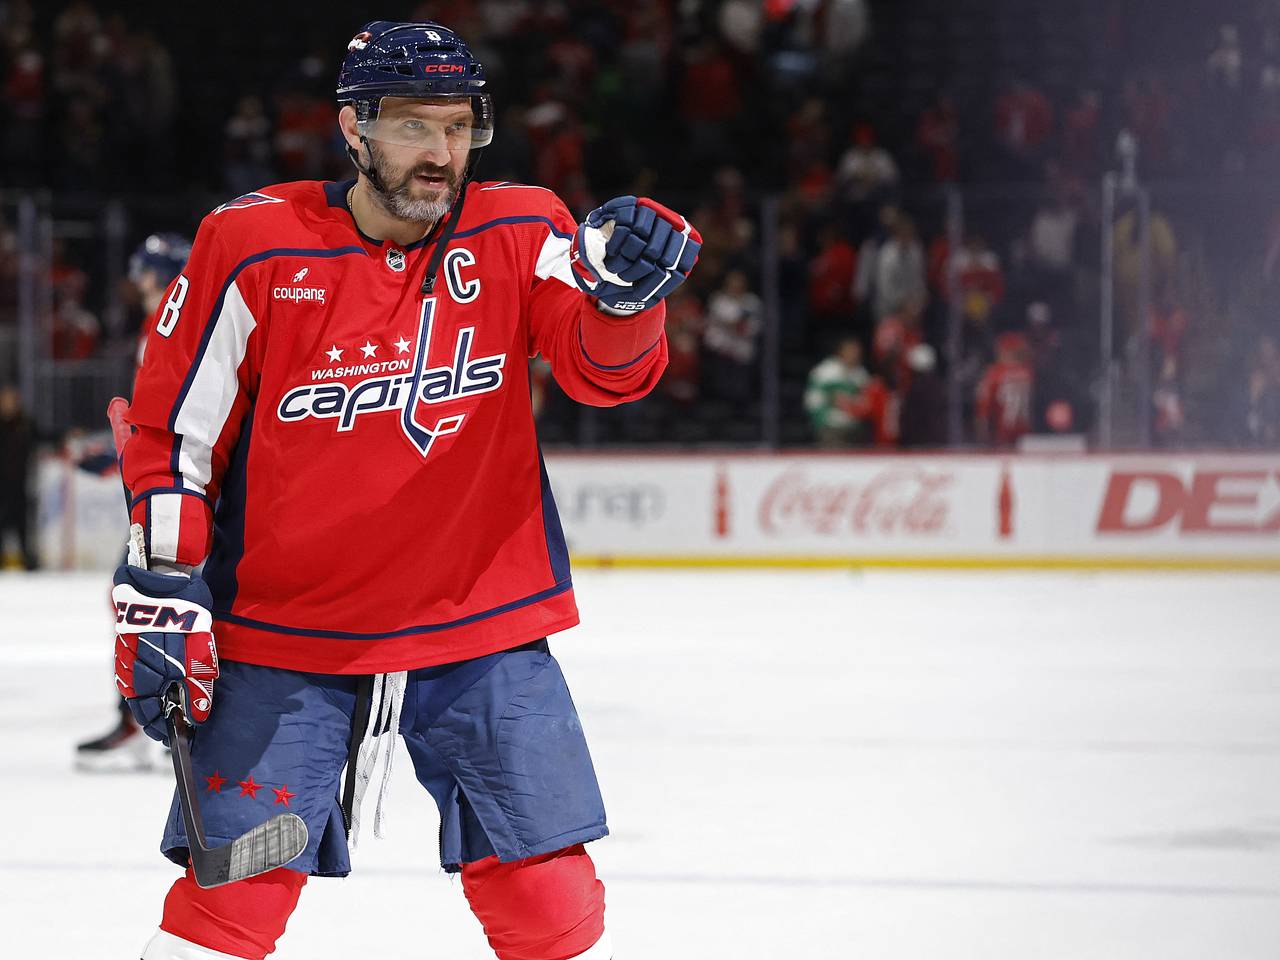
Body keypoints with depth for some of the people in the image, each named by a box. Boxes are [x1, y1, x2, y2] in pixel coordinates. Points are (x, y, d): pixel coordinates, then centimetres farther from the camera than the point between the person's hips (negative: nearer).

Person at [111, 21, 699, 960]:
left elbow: (608, 370, -14)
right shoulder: (252, 244, -6)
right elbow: (171, 428, 0)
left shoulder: (520, 234, -2)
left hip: (481, 631, 1)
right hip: (282, 634, -1)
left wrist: (626, 288, -36)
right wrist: (160, 591, -5)